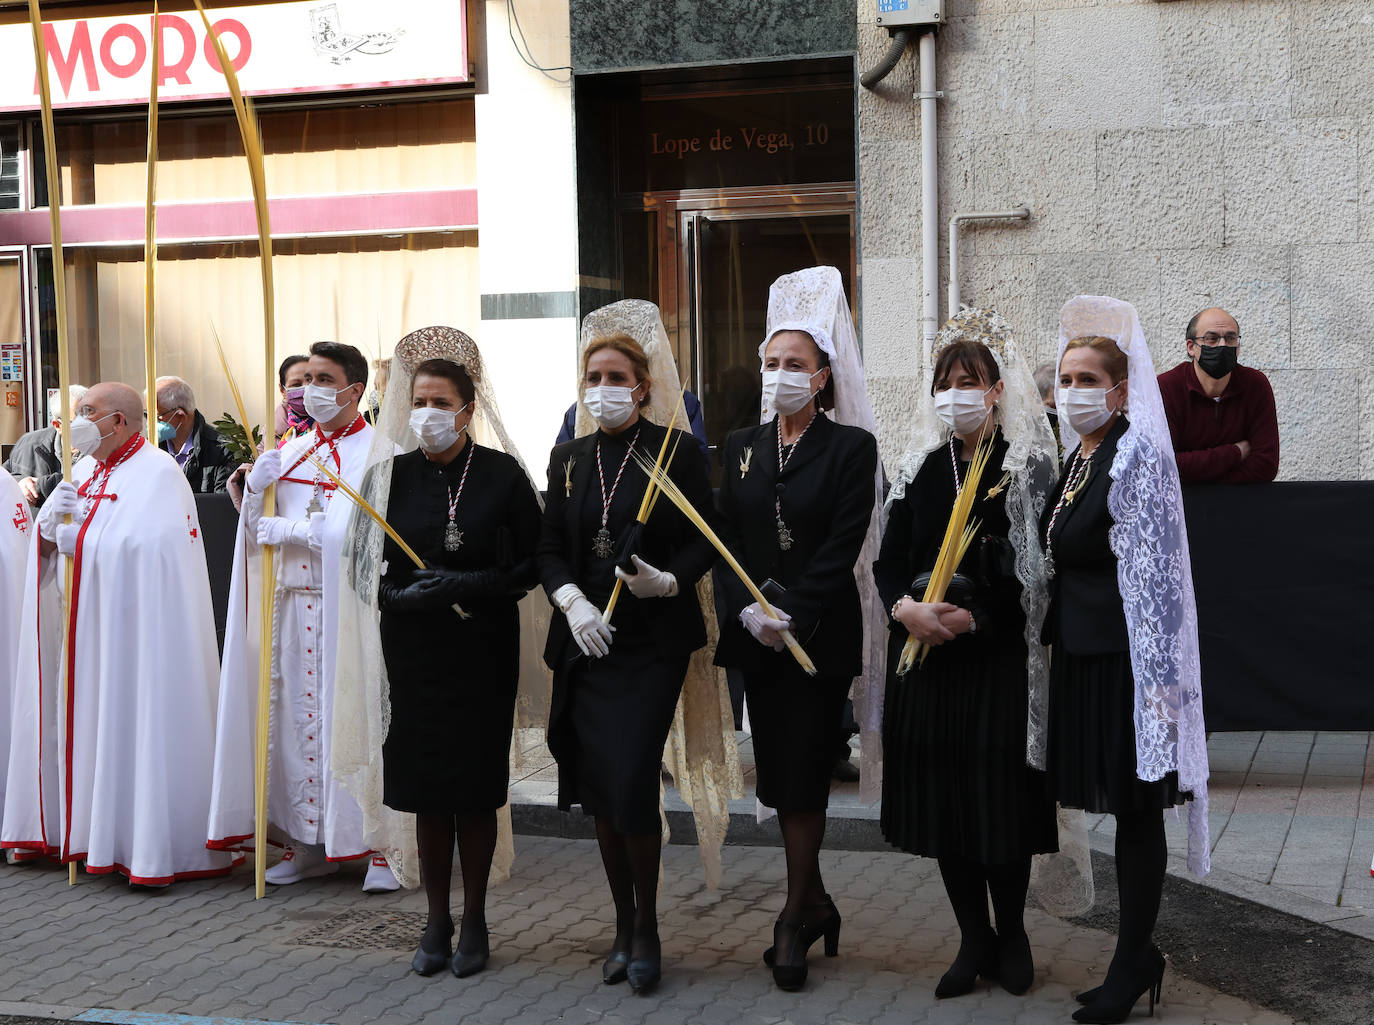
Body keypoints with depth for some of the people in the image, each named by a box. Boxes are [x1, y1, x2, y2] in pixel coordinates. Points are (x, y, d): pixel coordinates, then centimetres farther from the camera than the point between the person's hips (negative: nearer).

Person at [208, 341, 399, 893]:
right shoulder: (289, 453, 15)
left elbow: (352, 533, -15)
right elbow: (256, 528, 11)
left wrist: (279, 528, -6)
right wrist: (256, 488, -8)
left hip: (351, 606, -6)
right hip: (296, 603, 6)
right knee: (300, 717, 7)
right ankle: (311, 842, 15)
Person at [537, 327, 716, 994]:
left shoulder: (675, 452, -2)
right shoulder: (568, 459, 11)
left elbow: (705, 542, -1)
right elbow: (550, 550, 10)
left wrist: (668, 581, -19)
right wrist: (571, 599, -8)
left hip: (653, 640, -4)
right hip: (586, 640, 5)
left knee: (632, 781, -12)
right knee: (598, 788, 7)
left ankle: (647, 926, 6)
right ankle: (623, 925, 22)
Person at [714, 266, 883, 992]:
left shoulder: (850, 448, -3)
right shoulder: (741, 447, 11)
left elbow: (842, 548, -10)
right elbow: (725, 538, 5)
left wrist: (792, 615, -17)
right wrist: (747, 608, -10)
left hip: (820, 634, -5)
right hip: (754, 635, 5)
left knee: (803, 772, -3)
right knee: (777, 773, 8)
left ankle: (795, 917, 7)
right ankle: (815, 902, 22)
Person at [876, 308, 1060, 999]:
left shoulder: (1028, 467, -2)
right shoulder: (919, 468, 10)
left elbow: (1036, 570, -9)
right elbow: (889, 559, 6)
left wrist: (973, 617, -19)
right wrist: (905, 606, -14)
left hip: (1000, 657, -4)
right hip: (927, 657, 4)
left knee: (1001, 796, 0)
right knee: (940, 795, 6)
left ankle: (1011, 935, 18)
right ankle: (974, 938, 19)